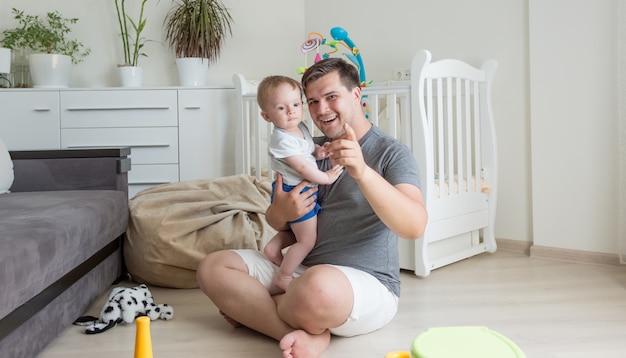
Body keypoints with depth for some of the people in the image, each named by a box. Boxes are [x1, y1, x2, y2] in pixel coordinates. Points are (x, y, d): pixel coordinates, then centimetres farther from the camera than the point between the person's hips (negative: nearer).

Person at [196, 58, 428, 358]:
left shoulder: (391, 153, -5)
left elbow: (415, 226, -22)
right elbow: (274, 221, 16)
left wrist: (362, 172, -37)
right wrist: (281, 212, -11)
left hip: (368, 285, -7)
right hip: (302, 272, 7)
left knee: (319, 285, -41)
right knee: (212, 267, -10)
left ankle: (254, 313, -10)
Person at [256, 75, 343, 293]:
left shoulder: (301, 128, 4)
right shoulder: (282, 140, -24)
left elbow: (308, 147, 21)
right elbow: (302, 167, -25)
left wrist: (318, 151, -2)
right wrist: (326, 177, -15)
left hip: (304, 190, 10)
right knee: (307, 240, -1)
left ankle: (274, 246, 19)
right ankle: (283, 279, 7)